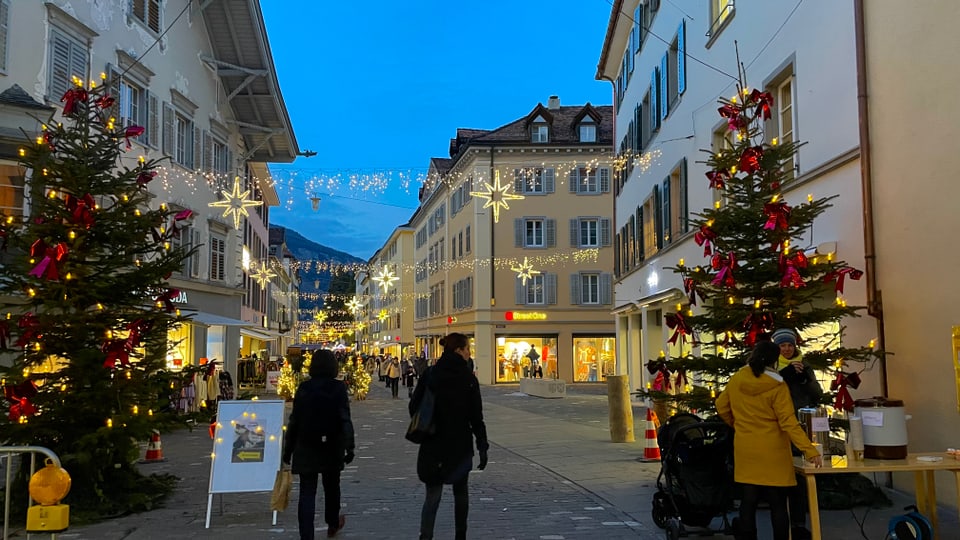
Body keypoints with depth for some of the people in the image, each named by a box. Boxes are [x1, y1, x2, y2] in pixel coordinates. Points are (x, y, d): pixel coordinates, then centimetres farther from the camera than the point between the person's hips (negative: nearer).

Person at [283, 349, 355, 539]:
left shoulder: (303, 388, -4)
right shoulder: (338, 388, -8)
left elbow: (294, 420, -1)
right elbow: (345, 420, -12)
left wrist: (288, 449, 7)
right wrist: (349, 447, -7)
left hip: (306, 448, 0)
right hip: (332, 447, 0)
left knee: (307, 492, 3)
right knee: (331, 487, 20)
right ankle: (332, 524, 40)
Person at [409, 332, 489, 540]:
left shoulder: (429, 374, -2)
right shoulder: (468, 378, -8)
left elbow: (414, 406, 0)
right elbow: (476, 416, -7)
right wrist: (482, 446, -2)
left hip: (433, 444, 1)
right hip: (461, 443, -1)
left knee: (432, 494, 3)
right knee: (460, 491, 17)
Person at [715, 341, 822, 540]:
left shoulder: (735, 380, -1)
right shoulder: (777, 386, -14)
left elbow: (722, 408, 11)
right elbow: (788, 423, -18)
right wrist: (810, 450, -17)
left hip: (745, 450, 4)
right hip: (772, 452, -4)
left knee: (748, 502, 10)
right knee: (778, 505, 5)